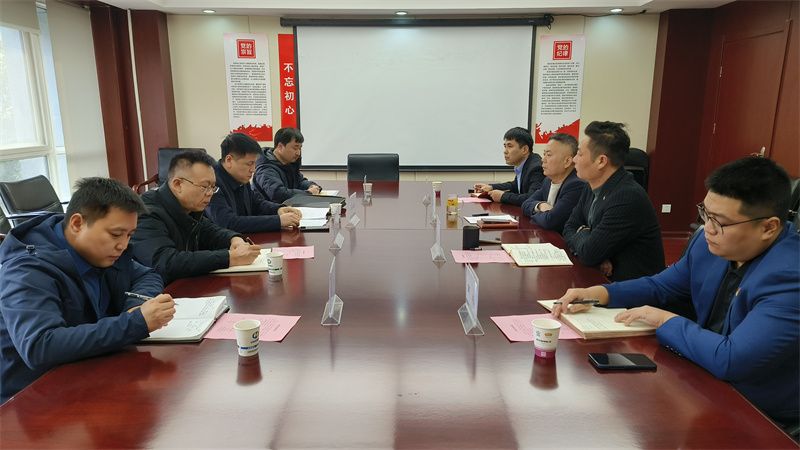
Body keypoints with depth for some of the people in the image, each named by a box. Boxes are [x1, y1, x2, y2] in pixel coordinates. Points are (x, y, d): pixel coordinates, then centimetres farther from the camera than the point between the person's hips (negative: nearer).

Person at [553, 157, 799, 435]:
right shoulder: (710, 243, -4)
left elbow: (729, 360, -34)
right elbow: (660, 286, 9)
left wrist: (665, 320, -19)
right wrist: (598, 294, -6)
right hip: (708, 381, 6)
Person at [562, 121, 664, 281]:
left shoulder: (628, 197, -24)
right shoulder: (593, 189, 2)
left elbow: (589, 253, -23)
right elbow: (570, 228, 7)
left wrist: (582, 233, -2)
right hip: (604, 279, 7)